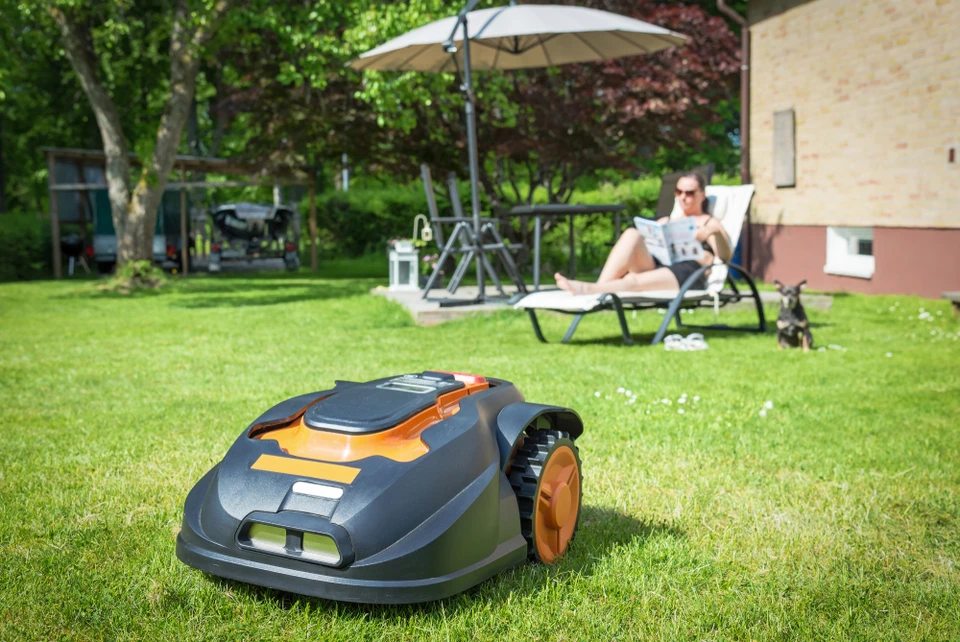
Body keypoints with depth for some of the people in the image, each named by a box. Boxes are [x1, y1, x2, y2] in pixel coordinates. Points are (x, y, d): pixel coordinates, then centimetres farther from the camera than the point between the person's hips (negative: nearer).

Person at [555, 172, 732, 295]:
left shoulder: (710, 223, 19)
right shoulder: (666, 222, 33)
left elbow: (726, 256, 1)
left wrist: (715, 233, -18)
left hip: (688, 275, -4)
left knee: (633, 281, -35)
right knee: (631, 234, -25)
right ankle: (600, 289, -43)